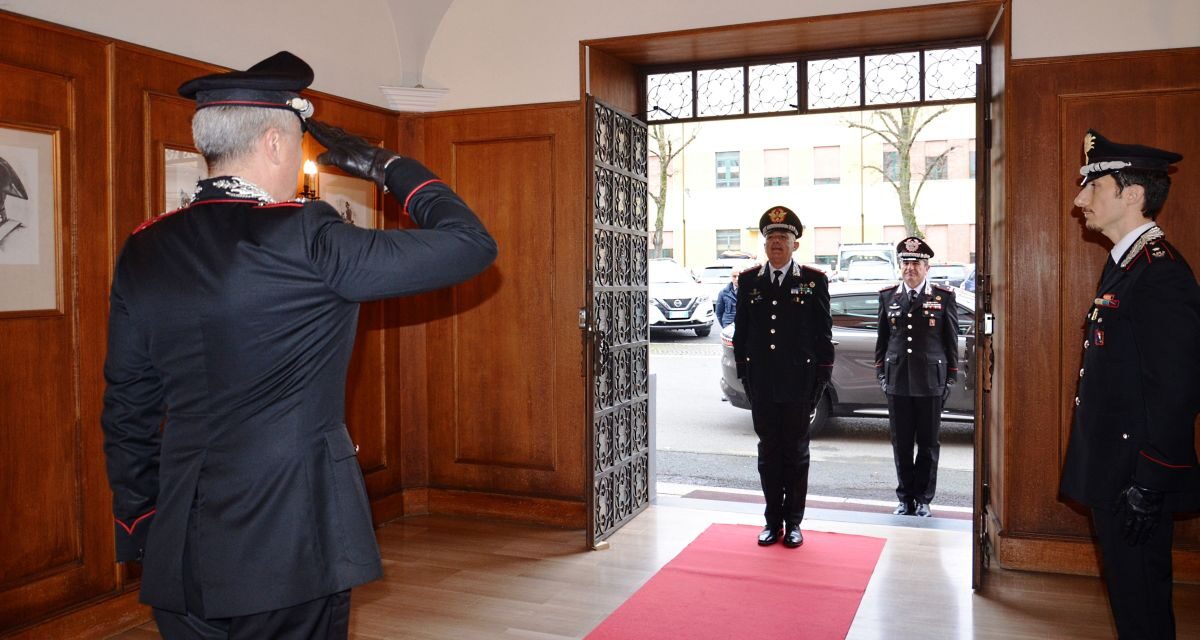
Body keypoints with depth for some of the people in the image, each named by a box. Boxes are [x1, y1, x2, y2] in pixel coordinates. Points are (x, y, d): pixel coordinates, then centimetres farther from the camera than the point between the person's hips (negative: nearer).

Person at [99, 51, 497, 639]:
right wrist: (384, 165, -2)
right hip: (289, 546, -6)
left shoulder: (143, 251, 2)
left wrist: (139, 522, 19)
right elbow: (471, 245, -13)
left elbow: (127, 409, 8)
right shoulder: (305, 238, -16)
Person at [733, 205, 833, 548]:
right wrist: (744, 375, 3)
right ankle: (773, 520, 20)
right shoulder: (748, 280, 6)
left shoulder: (814, 281, 0)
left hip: (798, 383, -2)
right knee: (768, 452, 9)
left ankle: (793, 522, 19)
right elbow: (740, 331, 8)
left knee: (796, 453, 8)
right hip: (761, 385, 2)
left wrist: (821, 379, -4)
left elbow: (823, 333, 0)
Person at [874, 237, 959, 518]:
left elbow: (951, 339, 3)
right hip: (897, 380, 2)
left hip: (930, 381, -2)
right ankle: (905, 497, 19)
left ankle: (923, 498, 18)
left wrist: (951, 376, 1)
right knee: (901, 443, 8)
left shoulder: (944, 296, 1)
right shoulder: (888, 295, 7)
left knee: (928, 443, 7)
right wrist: (880, 372, 6)